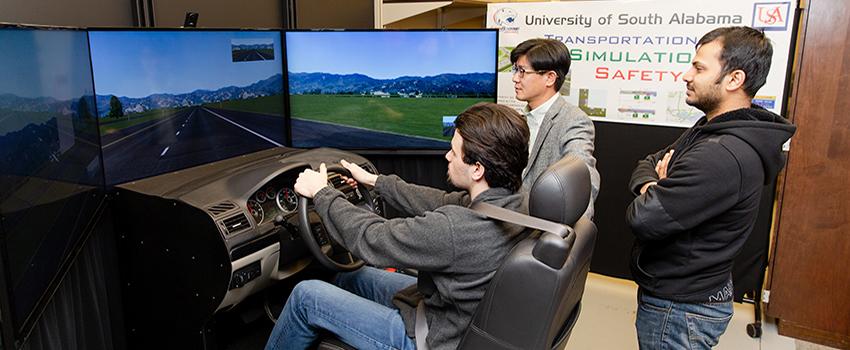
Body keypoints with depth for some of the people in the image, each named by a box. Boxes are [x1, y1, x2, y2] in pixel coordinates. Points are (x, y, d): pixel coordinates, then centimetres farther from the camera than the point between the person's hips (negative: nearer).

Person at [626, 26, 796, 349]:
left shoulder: (723, 156, -30)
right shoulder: (710, 128, 4)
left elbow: (643, 220, -31)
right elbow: (648, 163, 9)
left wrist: (649, 193, -8)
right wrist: (653, 186, -14)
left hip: (679, 310, -9)